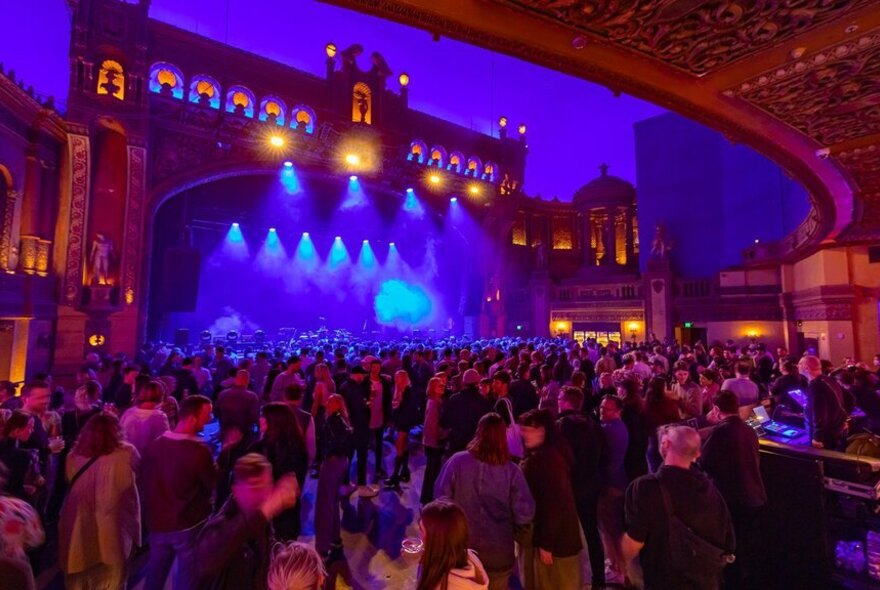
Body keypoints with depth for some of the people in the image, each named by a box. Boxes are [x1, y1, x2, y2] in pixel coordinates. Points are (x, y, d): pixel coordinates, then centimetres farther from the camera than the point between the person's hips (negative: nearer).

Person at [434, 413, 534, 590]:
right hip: (498, 551, 0)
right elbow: (525, 514, -14)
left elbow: (441, 499, -11)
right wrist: (510, 527, 6)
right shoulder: (512, 471, -16)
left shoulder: (458, 461, -17)